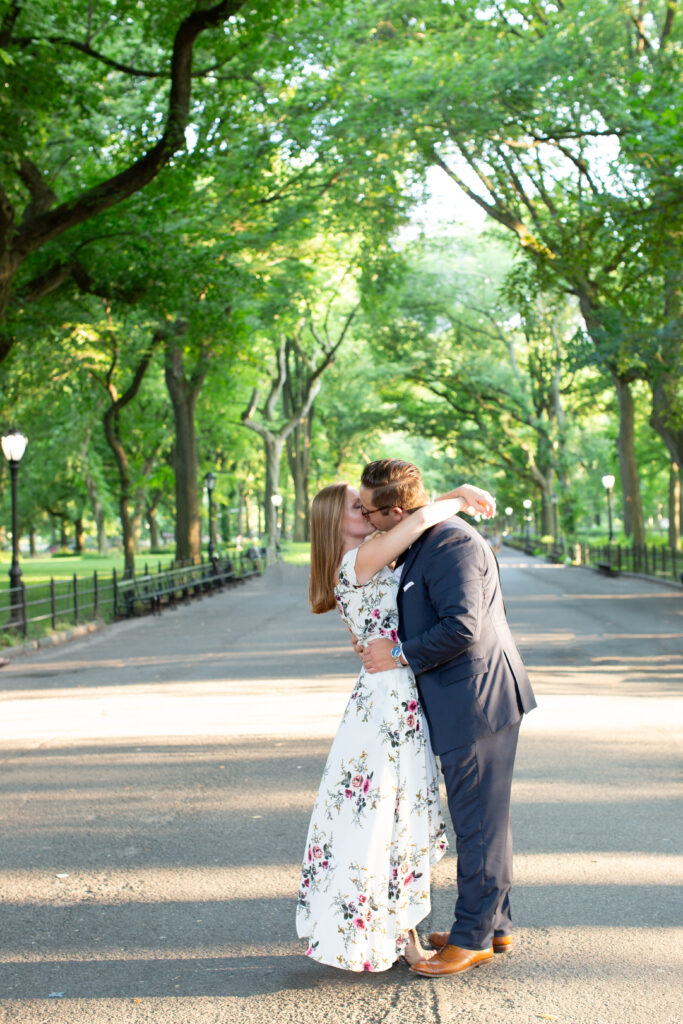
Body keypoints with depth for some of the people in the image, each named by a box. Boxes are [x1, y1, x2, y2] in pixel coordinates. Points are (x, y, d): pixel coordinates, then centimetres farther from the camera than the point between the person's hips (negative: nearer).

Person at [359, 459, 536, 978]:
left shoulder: (451, 543, -19)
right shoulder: (428, 541, 13)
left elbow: (462, 627, -27)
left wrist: (400, 654, -17)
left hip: (478, 702, -11)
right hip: (466, 702, 11)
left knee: (479, 823, 0)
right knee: (483, 819, 18)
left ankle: (473, 938, 11)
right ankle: (496, 926, 29)